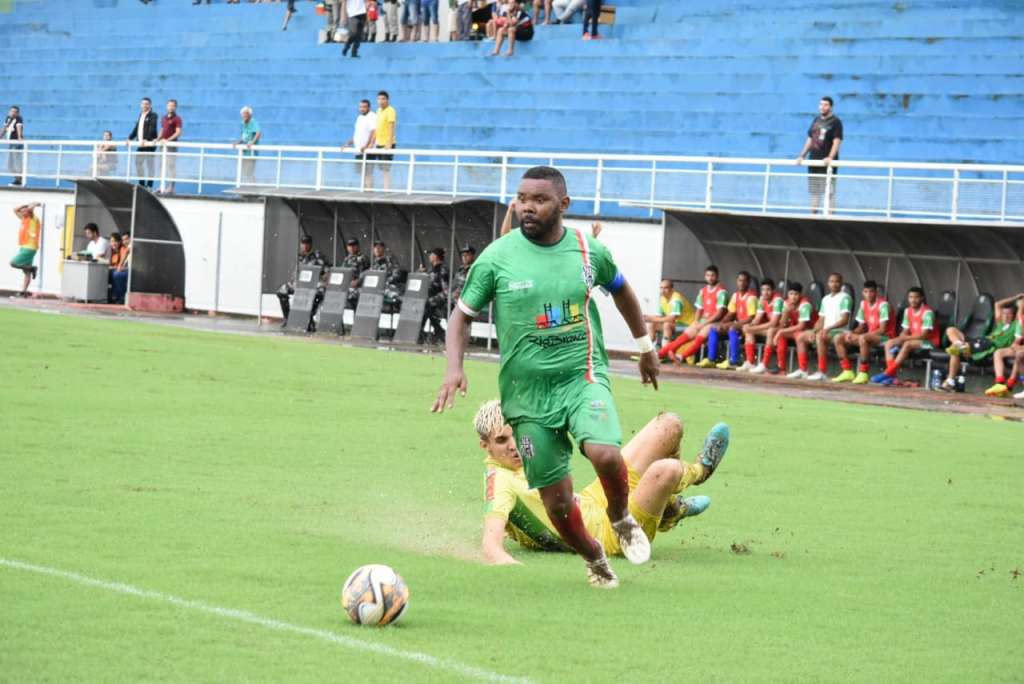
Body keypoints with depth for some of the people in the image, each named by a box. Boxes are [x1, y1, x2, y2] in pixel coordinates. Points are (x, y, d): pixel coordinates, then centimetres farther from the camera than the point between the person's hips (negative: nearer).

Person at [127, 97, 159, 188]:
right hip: (140, 144, 8)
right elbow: (136, 128, 21)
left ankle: (149, 185, -2)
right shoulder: (141, 115, 18)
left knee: (149, 164, -4)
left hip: (149, 144, -8)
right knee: (138, 162, 6)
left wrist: (146, 140, -28)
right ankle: (141, 183, 14)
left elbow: (152, 128, -17)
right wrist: (130, 138, 12)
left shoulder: (153, 115, -5)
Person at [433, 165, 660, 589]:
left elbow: (620, 291, 20)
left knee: (606, 454, -28)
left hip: (583, 378, 0)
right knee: (557, 500, 1)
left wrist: (645, 346, 27)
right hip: (527, 393, 0)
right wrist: (454, 367, -11)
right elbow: (462, 315, 5)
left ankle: (621, 518, 5)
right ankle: (593, 559, 31)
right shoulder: (496, 257, -6)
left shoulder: (589, 251, 0)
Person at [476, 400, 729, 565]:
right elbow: (490, 540, -41)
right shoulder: (500, 481, -26)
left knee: (670, 424, 15)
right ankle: (698, 470, 5)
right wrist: (501, 559, -62)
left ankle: (670, 509, 35)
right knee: (665, 470, -35)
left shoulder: (522, 459, 2)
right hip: (609, 535, -10)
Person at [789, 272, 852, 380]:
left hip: (839, 331, -9)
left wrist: (828, 328, -26)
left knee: (820, 337, -36)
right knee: (801, 337, 6)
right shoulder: (825, 299, 17)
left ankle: (822, 372, -37)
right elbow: (821, 320, 17)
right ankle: (802, 370, 2)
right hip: (825, 331, 9)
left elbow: (844, 320, -16)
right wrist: (814, 331, -3)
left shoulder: (845, 298, -7)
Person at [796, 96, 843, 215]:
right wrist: (802, 156, 12)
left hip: (827, 162, -7)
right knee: (814, 190, 11)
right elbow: (810, 139, 19)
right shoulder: (816, 120, 15)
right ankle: (813, 214, 17)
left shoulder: (835, 122, -5)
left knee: (829, 191, -7)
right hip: (814, 161, 7)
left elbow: (836, 141, -13)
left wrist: (830, 157, -26)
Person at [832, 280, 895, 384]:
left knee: (862, 339, -40)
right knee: (838, 338, -1)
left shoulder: (883, 304, -15)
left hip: (885, 337, -8)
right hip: (869, 336, 8)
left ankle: (863, 374, -33)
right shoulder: (864, 304, 7)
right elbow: (861, 327, 14)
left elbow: (882, 330, -20)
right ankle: (848, 372, -2)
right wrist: (852, 333, -9)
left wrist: (861, 335, -23)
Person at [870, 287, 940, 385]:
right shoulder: (908, 311, 7)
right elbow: (905, 331, 11)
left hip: (929, 342, -8)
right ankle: (891, 376, -23)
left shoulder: (927, 312, -16)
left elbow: (924, 335, -21)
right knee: (889, 343, -9)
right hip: (913, 339, 8)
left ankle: (886, 374, -35)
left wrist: (905, 338, -21)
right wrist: (901, 337, -12)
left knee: (907, 345, -35)